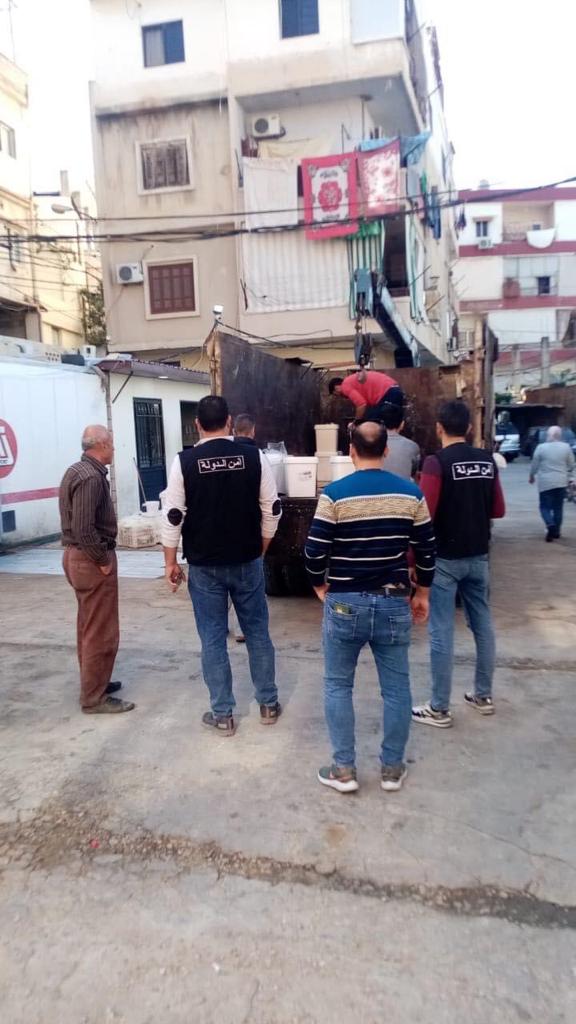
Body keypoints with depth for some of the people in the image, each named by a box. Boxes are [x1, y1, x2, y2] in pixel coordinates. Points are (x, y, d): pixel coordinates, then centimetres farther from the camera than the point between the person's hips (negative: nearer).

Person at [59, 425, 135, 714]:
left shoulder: (76, 470, 13)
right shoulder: (91, 477, -20)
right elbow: (84, 529, -27)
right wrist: (103, 560, -18)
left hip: (77, 555, 11)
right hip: (90, 559, -11)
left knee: (88, 626, 19)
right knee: (101, 632, -3)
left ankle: (93, 682, 31)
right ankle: (94, 698, 5)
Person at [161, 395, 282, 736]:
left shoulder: (184, 462, -8)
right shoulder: (254, 456, -5)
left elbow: (173, 516, -7)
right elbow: (272, 510, -2)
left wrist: (171, 563, 3)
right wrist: (260, 551, 12)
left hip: (204, 566, -1)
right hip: (247, 562, 1)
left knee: (213, 640, 8)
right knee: (258, 633, 14)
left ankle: (223, 715, 16)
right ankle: (269, 704, 25)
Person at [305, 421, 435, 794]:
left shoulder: (334, 494, -10)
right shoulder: (411, 493, -1)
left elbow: (315, 551, -10)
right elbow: (426, 550, 4)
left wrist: (320, 586, 8)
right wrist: (422, 593, 16)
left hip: (345, 603, -2)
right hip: (394, 602, 3)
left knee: (338, 686, 13)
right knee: (396, 688, 14)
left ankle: (344, 770, 18)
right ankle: (393, 768, 24)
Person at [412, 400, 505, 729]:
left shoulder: (436, 462, -14)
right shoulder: (487, 461, 3)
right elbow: (498, 511, 9)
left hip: (445, 559, -6)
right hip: (478, 556, 6)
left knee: (442, 633, 0)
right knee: (483, 625, 16)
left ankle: (440, 709, 9)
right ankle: (484, 695, 29)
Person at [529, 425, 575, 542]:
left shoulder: (541, 447, -7)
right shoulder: (566, 447, -2)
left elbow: (534, 465, -1)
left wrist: (532, 476, 16)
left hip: (545, 483, -2)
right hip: (561, 482, 2)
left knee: (545, 506, 5)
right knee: (558, 508, 12)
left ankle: (550, 525, -19)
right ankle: (556, 531, 16)